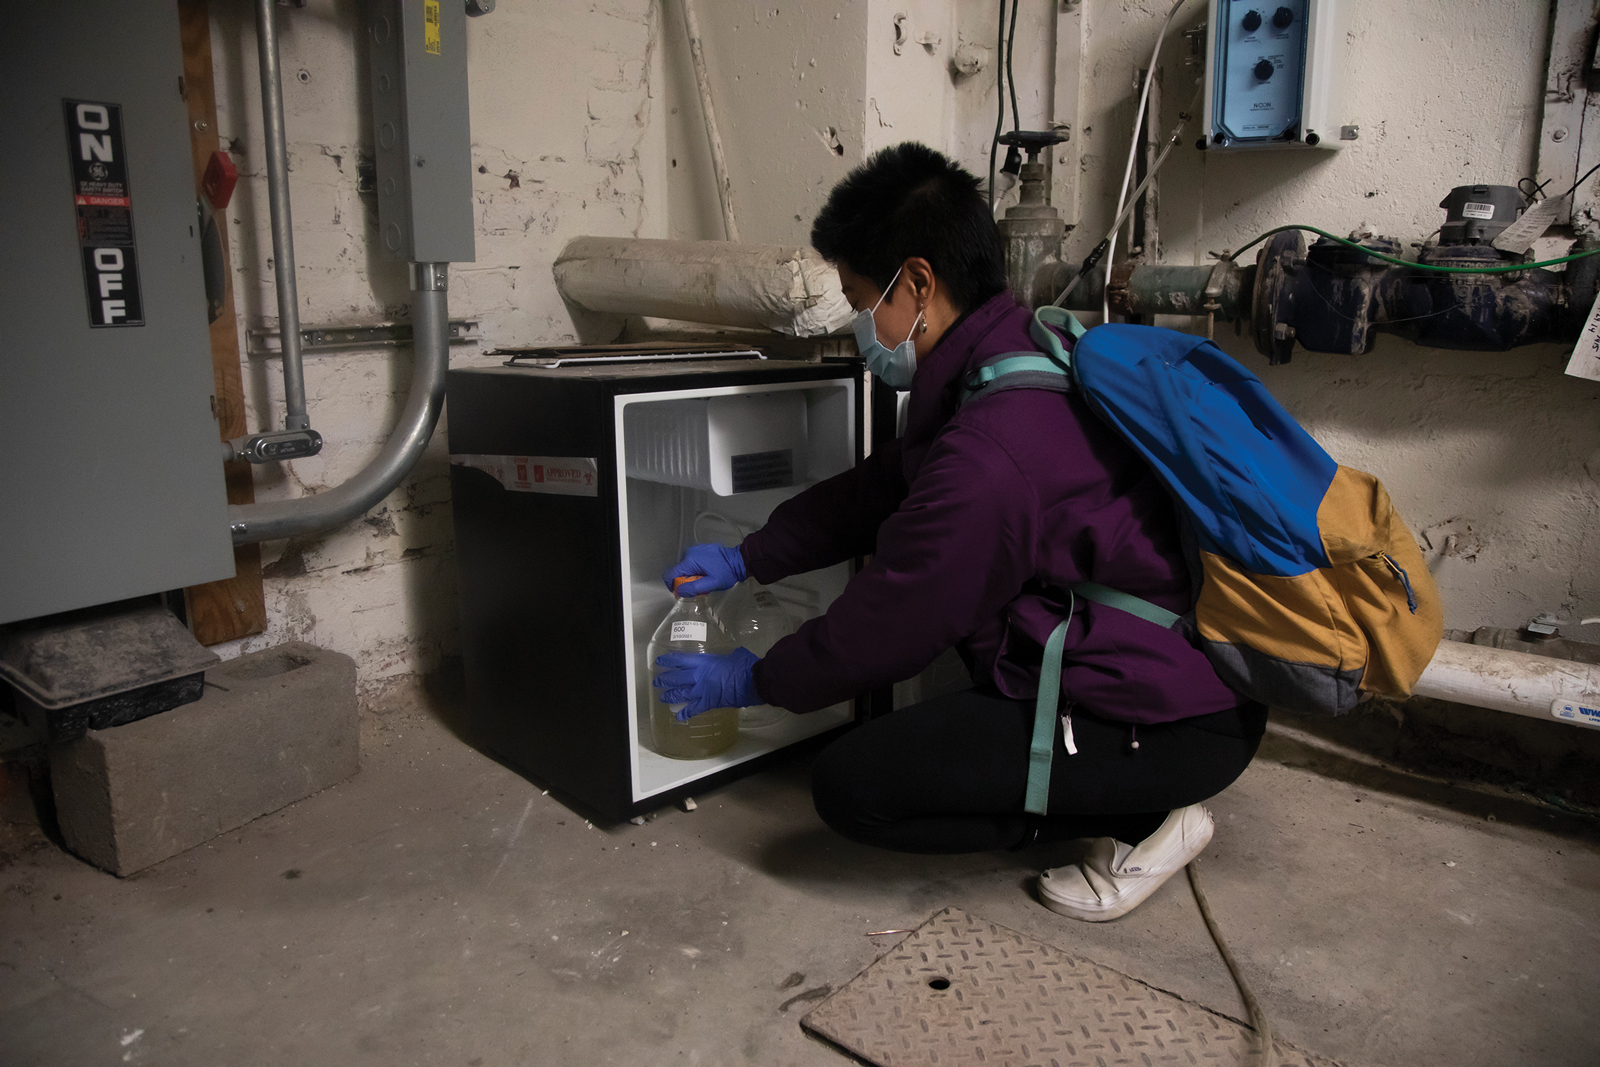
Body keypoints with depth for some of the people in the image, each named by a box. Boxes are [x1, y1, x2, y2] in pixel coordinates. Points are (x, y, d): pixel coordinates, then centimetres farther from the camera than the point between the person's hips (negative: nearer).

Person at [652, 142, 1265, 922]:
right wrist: (747, 559, 17)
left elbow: (888, 625, -15)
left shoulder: (990, 450, -28)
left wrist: (753, 682, 2)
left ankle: (1145, 818, -1)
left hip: (1171, 721, -10)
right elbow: (878, 489, 14)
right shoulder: (1032, 355, 4)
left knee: (848, 785, -13)